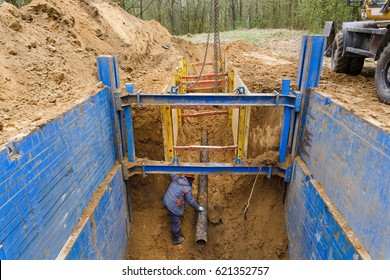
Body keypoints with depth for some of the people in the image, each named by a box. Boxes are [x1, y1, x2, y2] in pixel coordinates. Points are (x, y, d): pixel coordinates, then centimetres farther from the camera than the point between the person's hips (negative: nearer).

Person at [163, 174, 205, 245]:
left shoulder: (176, 178, -1)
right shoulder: (187, 188, -19)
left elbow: (171, 174, 24)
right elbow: (191, 201, -10)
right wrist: (198, 208, 6)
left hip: (166, 202, 8)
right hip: (173, 207, -8)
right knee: (176, 223, 15)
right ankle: (175, 239, 36)